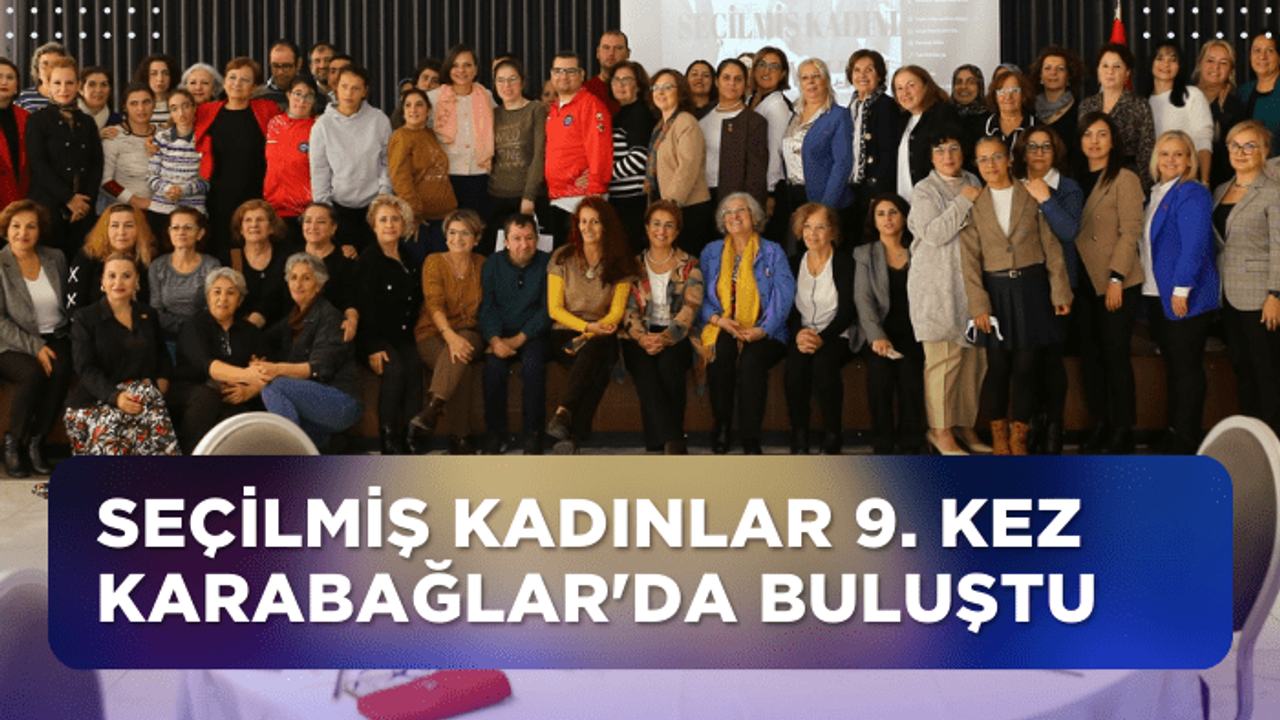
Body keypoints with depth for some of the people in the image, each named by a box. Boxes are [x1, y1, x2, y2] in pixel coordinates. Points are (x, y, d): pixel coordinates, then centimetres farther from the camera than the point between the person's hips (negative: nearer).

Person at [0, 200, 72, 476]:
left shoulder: (55, 259, 9)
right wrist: (34, 347, -18)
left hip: (55, 337, 3)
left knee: (61, 370, -30)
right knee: (32, 373, -34)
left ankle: (35, 442, -16)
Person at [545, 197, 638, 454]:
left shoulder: (621, 264, 9)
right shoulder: (561, 259, 8)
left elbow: (616, 313, 3)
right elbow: (554, 309, 3)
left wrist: (588, 336, -14)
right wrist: (588, 326, -14)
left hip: (601, 336, 0)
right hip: (565, 333, 0)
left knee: (595, 348, -39)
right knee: (598, 366, -35)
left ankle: (563, 412, -50)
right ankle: (577, 432, -46)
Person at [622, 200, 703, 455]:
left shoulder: (689, 266, 11)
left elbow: (690, 309, -3)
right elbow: (628, 309, 5)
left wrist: (666, 337, -21)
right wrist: (642, 337, -17)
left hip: (676, 337, -1)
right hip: (640, 337, 1)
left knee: (669, 363, -36)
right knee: (644, 370, -33)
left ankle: (667, 440, -35)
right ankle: (674, 442, -44)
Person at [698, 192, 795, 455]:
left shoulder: (772, 252, 11)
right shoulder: (711, 253, 19)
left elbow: (784, 295, -1)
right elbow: (700, 297, 10)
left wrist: (762, 329, -17)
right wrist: (719, 319, -12)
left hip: (763, 334, -1)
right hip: (723, 330, 2)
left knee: (751, 361, -34)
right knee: (721, 351, -34)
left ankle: (751, 442, -29)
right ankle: (721, 426, -19)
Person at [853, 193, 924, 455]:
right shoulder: (864, 254, 12)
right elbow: (863, 299, -1)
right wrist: (877, 337, -17)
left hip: (912, 334, 0)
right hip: (879, 333, 0)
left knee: (909, 369, -25)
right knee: (880, 369, -26)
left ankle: (910, 443, -16)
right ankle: (882, 445, -19)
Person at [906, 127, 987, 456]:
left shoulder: (972, 184, 17)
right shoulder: (925, 191, -2)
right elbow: (933, 234, -16)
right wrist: (963, 203, -13)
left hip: (970, 281, 6)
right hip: (937, 286, -6)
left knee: (974, 355, 5)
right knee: (943, 357, -8)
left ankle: (966, 426, 15)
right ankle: (940, 431, 0)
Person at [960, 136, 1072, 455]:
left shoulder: (1031, 197, 4)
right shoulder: (973, 204, 4)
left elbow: (1051, 246, 4)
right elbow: (970, 258, 1)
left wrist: (1060, 292, -1)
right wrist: (978, 304, -7)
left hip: (1030, 287, 0)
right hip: (996, 290, 0)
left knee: (1026, 365, 0)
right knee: (998, 365, 1)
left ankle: (1018, 437, 11)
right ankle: (998, 437, 12)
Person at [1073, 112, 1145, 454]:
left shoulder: (1124, 179, -7)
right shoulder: (1076, 180, 12)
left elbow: (1130, 232, -11)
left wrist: (1116, 278, -17)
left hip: (1116, 283, -6)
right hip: (1084, 281, 6)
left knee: (1116, 354, -3)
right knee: (1089, 354, 7)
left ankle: (1123, 431, 6)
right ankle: (1100, 424, 17)